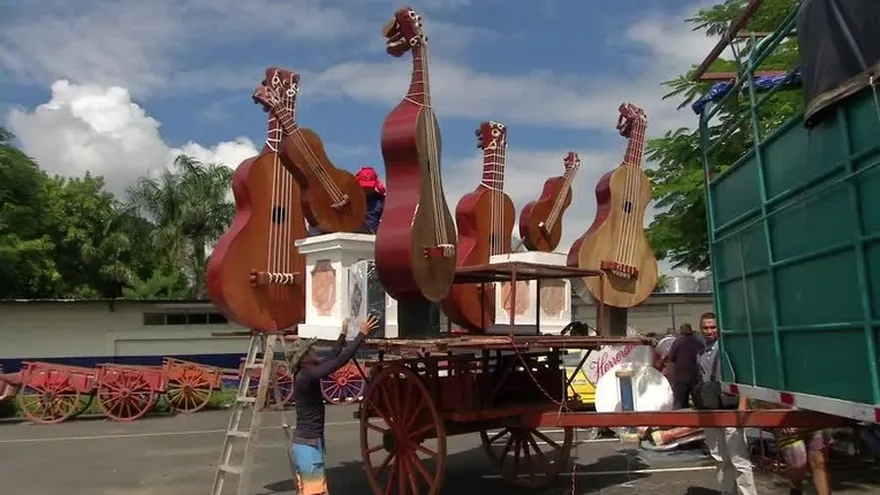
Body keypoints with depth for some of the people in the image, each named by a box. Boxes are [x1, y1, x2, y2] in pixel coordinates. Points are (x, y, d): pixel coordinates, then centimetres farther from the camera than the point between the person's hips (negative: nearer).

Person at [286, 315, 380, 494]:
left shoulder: (305, 374, 6)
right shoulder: (306, 376, -20)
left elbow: (331, 358, 17)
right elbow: (340, 361, -24)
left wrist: (343, 334, 24)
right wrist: (361, 334, -20)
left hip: (304, 443, 10)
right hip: (309, 445, -10)